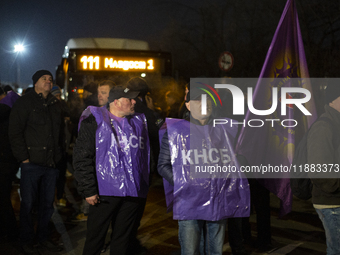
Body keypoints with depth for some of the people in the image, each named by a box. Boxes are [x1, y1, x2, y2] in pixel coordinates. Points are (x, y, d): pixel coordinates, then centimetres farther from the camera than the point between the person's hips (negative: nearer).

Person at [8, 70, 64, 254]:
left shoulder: (55, 104, 15)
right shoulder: (25, 102, -3)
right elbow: (15, 132, -7)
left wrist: (58, 155, 11)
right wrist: (23, 157, -12)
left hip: (51, 163, 5)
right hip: (32, 163, -5)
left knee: (48, 203, 11)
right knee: (28, 203, 3)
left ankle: (43, 237, 25)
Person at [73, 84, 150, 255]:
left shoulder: (139, 122, 12)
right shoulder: (95, 120, -3)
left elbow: (147, 156, 18)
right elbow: (82, 157, -7)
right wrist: (88, 190, -12)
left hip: (133, 194, 4)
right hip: (105, 193, -4)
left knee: (123, 241, 12)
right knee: (95, 239, 4)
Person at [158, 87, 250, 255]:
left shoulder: (224, 130, 10)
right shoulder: (175, 131, 2)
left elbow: (237, 161, 18)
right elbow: (163, 165, 3)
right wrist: (183, 184, -10)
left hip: (219, 204, 3)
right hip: (189, 203, -3)